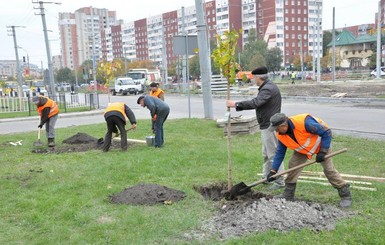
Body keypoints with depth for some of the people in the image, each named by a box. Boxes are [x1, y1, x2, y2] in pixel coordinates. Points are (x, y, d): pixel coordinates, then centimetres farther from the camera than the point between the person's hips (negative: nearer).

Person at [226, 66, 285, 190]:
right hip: (266, 125, 11)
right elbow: (257, 103, 15)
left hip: (270, 126, -11)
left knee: (273, 154, -5)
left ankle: (279, 181, 1)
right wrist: (238, 105, 7)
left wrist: (236, 104, -26)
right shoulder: (267, 87, 16)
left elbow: (255, 103, -30)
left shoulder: (268, 89, -18)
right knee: (266, 154, 18)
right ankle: (266, 177, 29)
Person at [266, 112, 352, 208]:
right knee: (293, 165, -5)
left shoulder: (305, 122, -41)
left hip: (322, 143, -5)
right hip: (303, 148, 6)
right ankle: (288, 195, 7)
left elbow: (327, 132, -30)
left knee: (329, 169, -8)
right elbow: (280, 153, -7)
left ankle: (345, 195, 7)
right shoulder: (281, 135, -19)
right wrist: (273, 171, -12)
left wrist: (322, 152, -30)